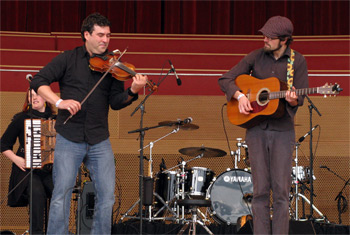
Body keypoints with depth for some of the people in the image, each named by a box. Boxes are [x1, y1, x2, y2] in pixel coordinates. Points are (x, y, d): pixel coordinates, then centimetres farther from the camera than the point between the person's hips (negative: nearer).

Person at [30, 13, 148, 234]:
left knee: (107, 195, 0)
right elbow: (38, 81, -3)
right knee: (62, 193, -7)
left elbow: (116, 102, 1)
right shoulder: (68, 59, 3)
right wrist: (59, 102, -18)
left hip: (99, 141, 3)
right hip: (69, 139, -2)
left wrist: (133, 91, -19)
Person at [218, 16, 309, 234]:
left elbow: (299, 99, -3)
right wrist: (240, 96, -12)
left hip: (283, 130, -1)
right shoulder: (256, 57, 3)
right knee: (260, 189, 2)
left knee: (281, 190, -4)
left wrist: (292, 100, -26)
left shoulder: (298, 61, -1)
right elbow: (225, 80, 5)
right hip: (256, 128, 2)